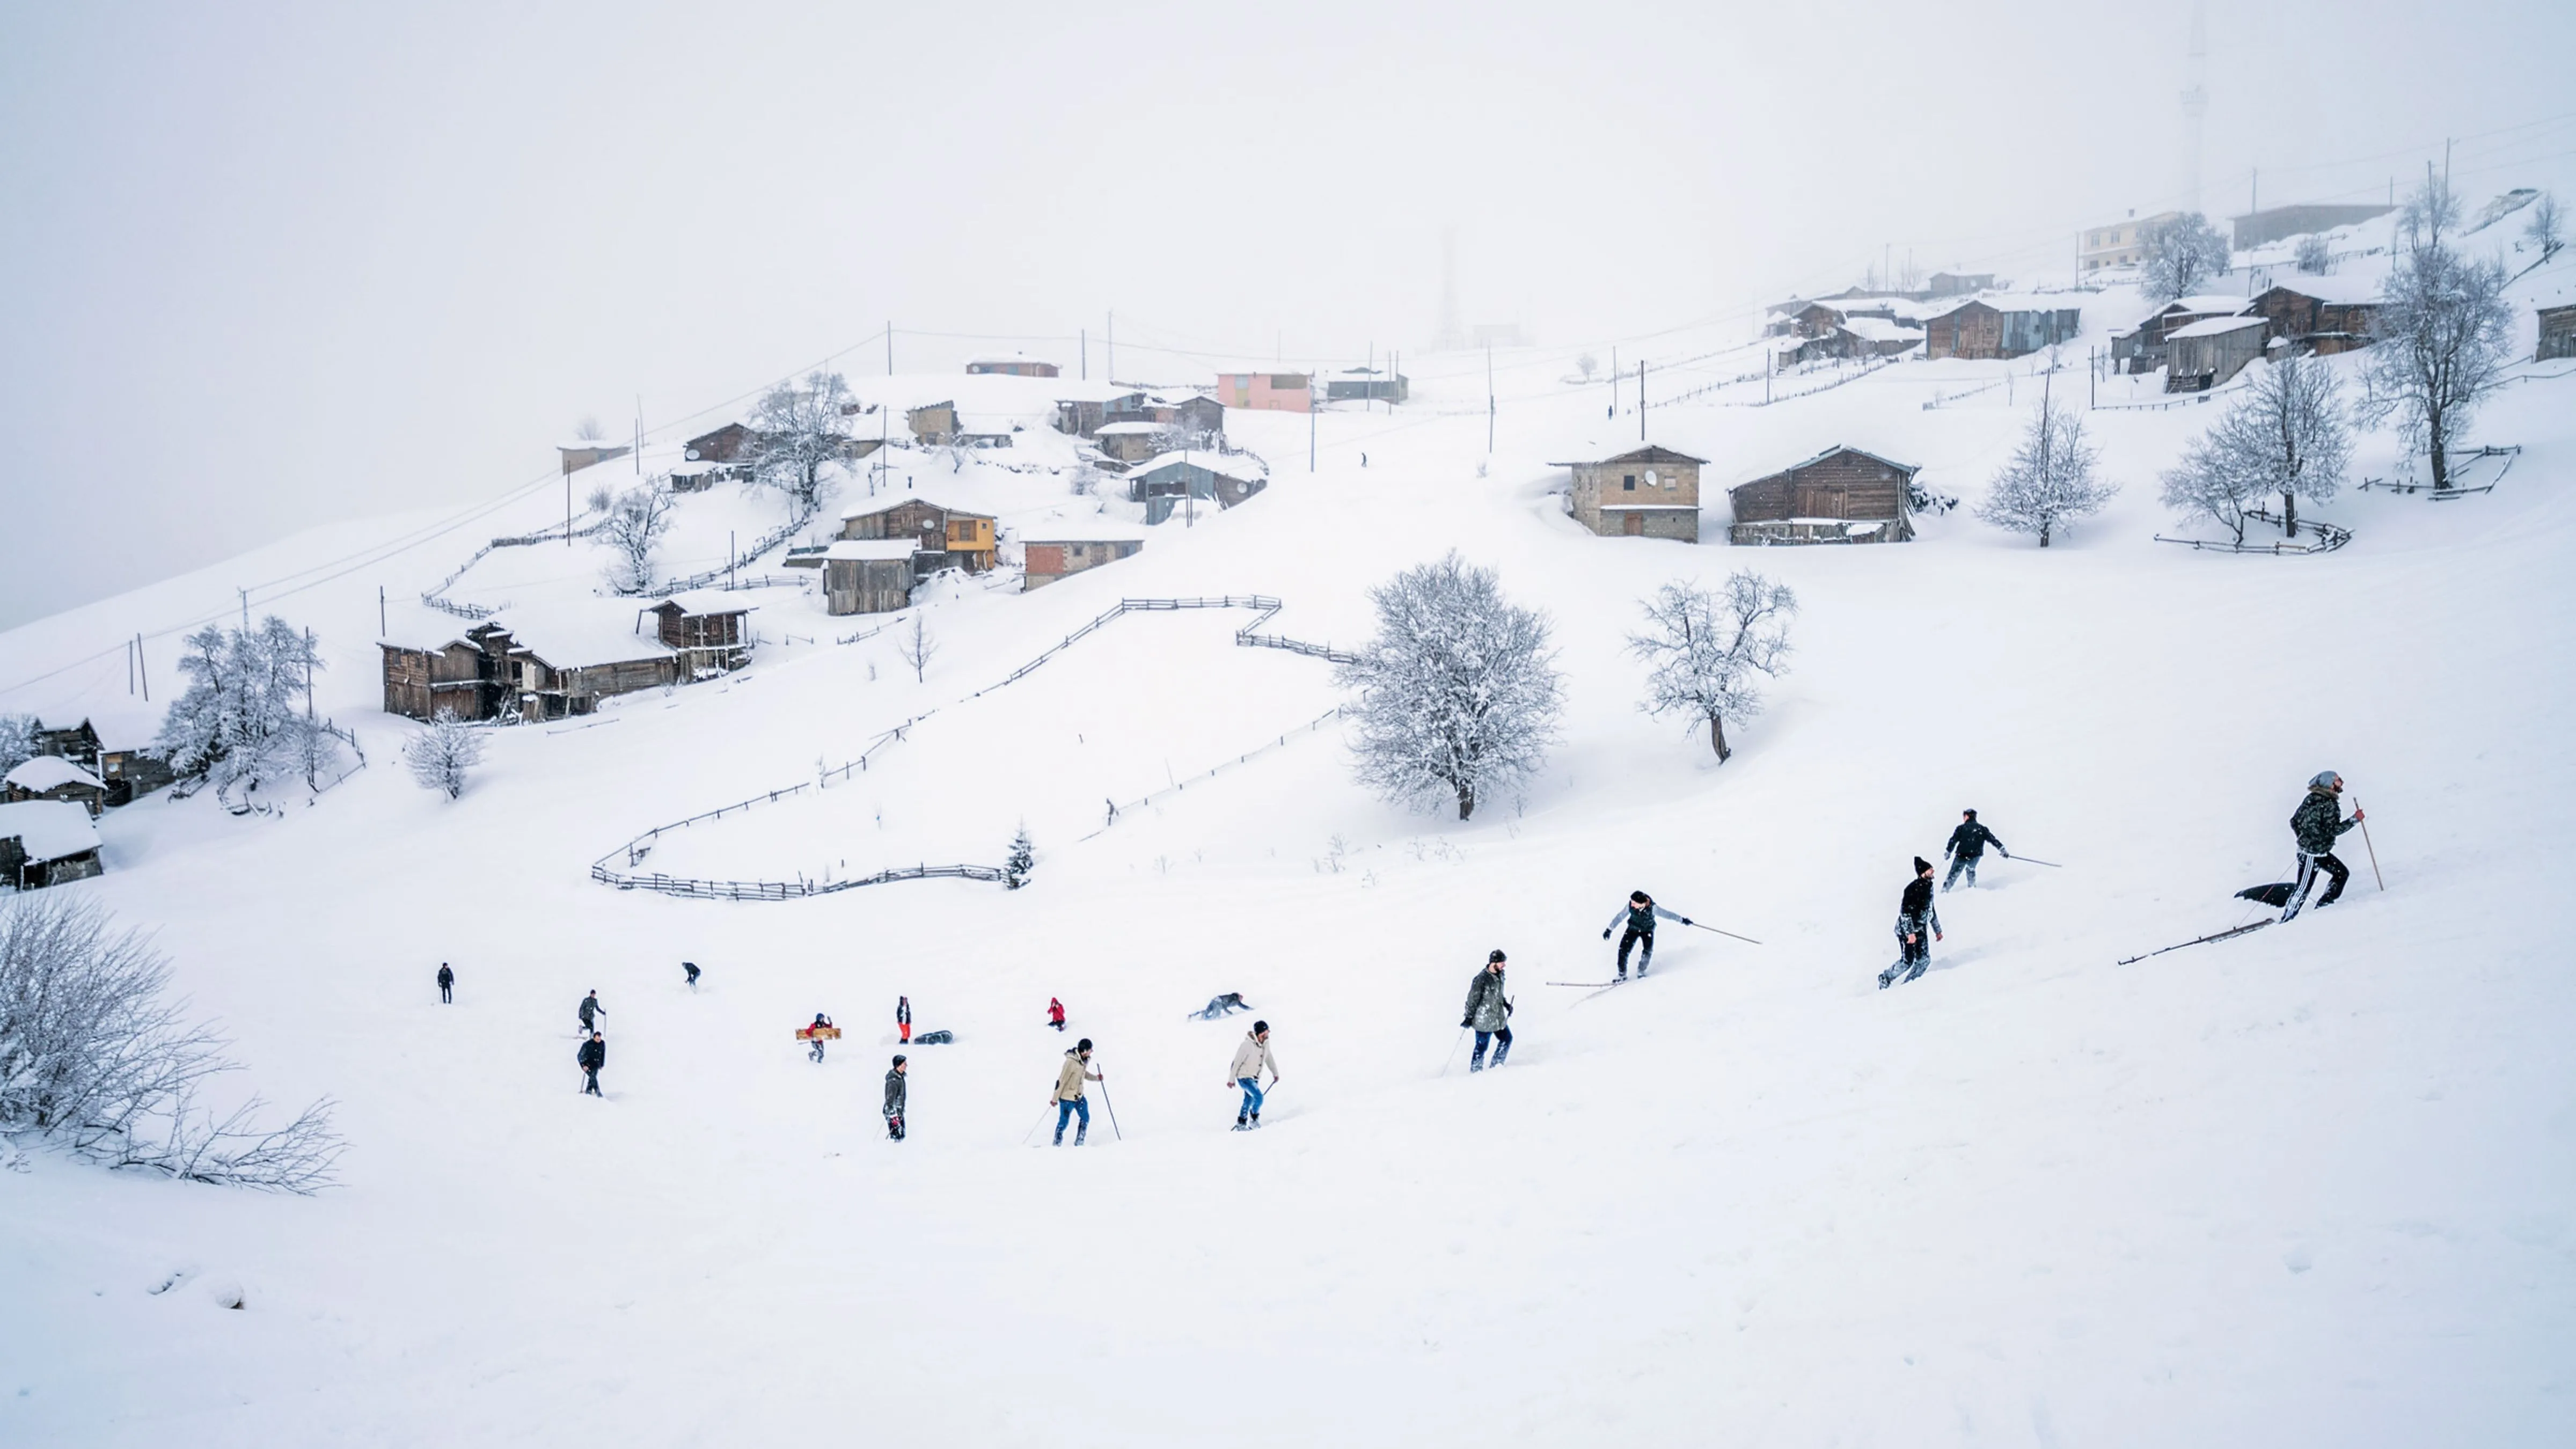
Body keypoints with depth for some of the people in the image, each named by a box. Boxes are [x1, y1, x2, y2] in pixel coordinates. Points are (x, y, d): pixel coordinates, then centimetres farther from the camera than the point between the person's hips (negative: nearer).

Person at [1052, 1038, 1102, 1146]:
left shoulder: (1084, 1059, -3)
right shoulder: (1071, 1062, -29)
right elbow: (1061, 1081, -23)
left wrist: (1096, 1078, 3)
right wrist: (1055, 1098, -17)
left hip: (1079, 1096, 8)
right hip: (1067, 1097, -8)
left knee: (1086, 1119, 10)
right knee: (1064, 1122, 4)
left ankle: (1079, 1143, 24)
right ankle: (1057, 1143, 24)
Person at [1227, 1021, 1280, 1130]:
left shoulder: (1265, 1044, -5)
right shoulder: (1248, 1045, -25)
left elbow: (1269, 1058, 14)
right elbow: (1237, 1062, -18)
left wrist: (1275, 1073, 18)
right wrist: (1232, 1079, -14)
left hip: (1255, 1078, 7)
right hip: (1244, 1077, -7)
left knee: (1249, 1102, 14)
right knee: (1259, 1097, -19)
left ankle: (1241, 1124, 28)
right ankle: (1254, 1119, 2)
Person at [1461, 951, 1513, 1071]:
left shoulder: (1500, 975, 2)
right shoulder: (1482, 979, -22)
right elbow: (1473, 999, -17)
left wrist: (1506, 1004, 14)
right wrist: (1468, 1017, -14)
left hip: (1499, 1018, 8)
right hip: (1484, 1021, -8)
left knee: (1507, 1039, 16)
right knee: (1482, 1046, 0)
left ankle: (1496, 1065, 32)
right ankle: (1475, 1071, 17)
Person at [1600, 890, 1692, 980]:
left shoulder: (1652, 908, -32)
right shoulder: (1630, 906, -27)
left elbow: (1667, 914, -21)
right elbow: (1619, 917, -14)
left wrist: (1682, 920, -15)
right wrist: (1609, 929, -9)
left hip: (1648, 930, -1)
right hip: (1633, 929, 1)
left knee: (1648, 951, -19)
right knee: (1623, 950, -14)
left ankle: (1641, 971, 7)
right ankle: (1622, 974, 2)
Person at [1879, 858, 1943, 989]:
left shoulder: (1929, 886, 9)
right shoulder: (1913, 888, -20)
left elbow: (1931, 910, 21)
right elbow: (1905, 911, -24)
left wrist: (1937, 930, 24)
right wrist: (1910, 933, -28)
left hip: (1921, 930, 8)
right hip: (1907, 930, -8)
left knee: (1924, 960, 1)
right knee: (1907, 962, -7)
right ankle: (1885, 978, 15)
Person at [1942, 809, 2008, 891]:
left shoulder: (1961, 828, -1)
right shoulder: (1982, 829, 8)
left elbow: (1953, 841, -4)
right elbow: (1993, 840, 5)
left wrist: (1948, 852, 4)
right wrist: (2002, 850, 6)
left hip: (1962, 856, -3)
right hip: (1976, 856, 3)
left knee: (1953, 874, 6)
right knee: (1971, 869, 33)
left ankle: (1944, 890, 3)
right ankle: (1972, 886, 31)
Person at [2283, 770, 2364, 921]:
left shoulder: (2311, 798, 6)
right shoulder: (2329, 804, -20)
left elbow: (2294, 821, 10)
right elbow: (2333, 829, -23)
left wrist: (2304, 838, 21)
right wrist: (2355, 820, -18)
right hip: (2313, 854, -10)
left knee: (2342, 873, 17)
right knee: (2304, 887, -4)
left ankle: (2324, 904, 20)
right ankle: (2287, 919, 2)